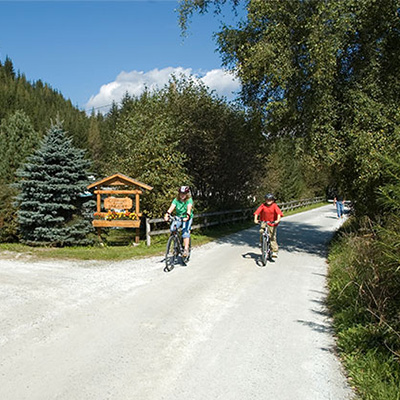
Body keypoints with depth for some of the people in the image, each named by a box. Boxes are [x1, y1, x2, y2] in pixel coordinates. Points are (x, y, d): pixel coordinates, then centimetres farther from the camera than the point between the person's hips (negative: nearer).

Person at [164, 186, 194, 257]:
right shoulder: (176, 200, -6)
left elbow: (189, 209, -31)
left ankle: (186, 249, -24)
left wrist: (187, 217, -50)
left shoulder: (189, 200, -14)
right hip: (178, 217, 3)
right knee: (172, 228, -22)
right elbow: (171, 207, -21)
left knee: (185, 231, -25)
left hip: (187, 218, -3)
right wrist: (166, 215, -38)